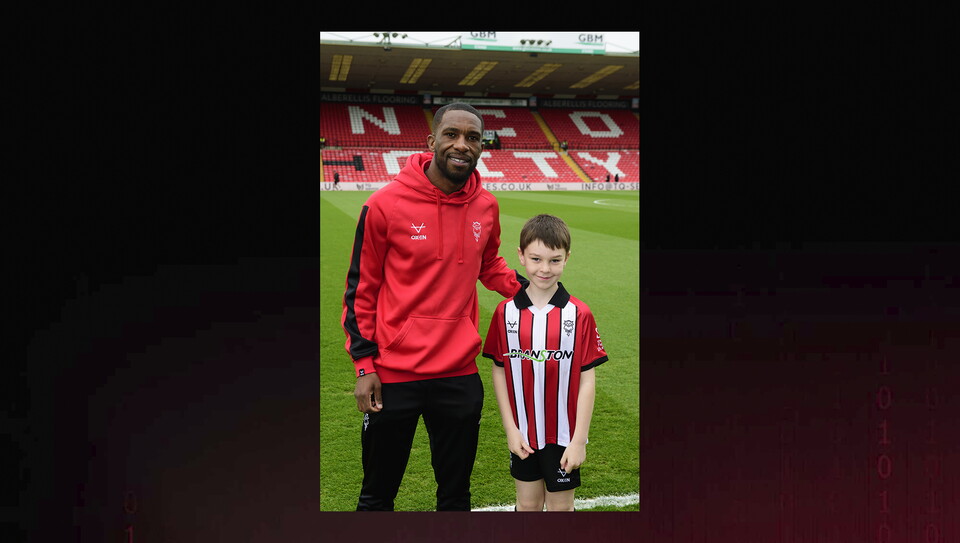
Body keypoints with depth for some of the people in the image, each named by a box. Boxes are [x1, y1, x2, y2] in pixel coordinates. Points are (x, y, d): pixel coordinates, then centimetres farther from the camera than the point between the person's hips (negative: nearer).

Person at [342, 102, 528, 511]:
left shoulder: (486, 206, 0)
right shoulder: (386, 204, -12)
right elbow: (360, 289, -4)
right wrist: (364, 363, -7)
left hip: (460, 375, 3)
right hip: (393, 376, -3)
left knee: (456, 495, 20)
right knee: (377, 494, 16)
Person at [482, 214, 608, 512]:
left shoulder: (579, 315, -11)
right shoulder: (506, 312, -6)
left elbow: (587, 380, -8)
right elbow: (499, 371, 0)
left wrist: (579, 440, -9)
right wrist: (510, 429, -3)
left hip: (563, 436, -1)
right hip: (523, 434, 2)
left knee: (560, 507, 12)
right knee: (527, 504, 16)